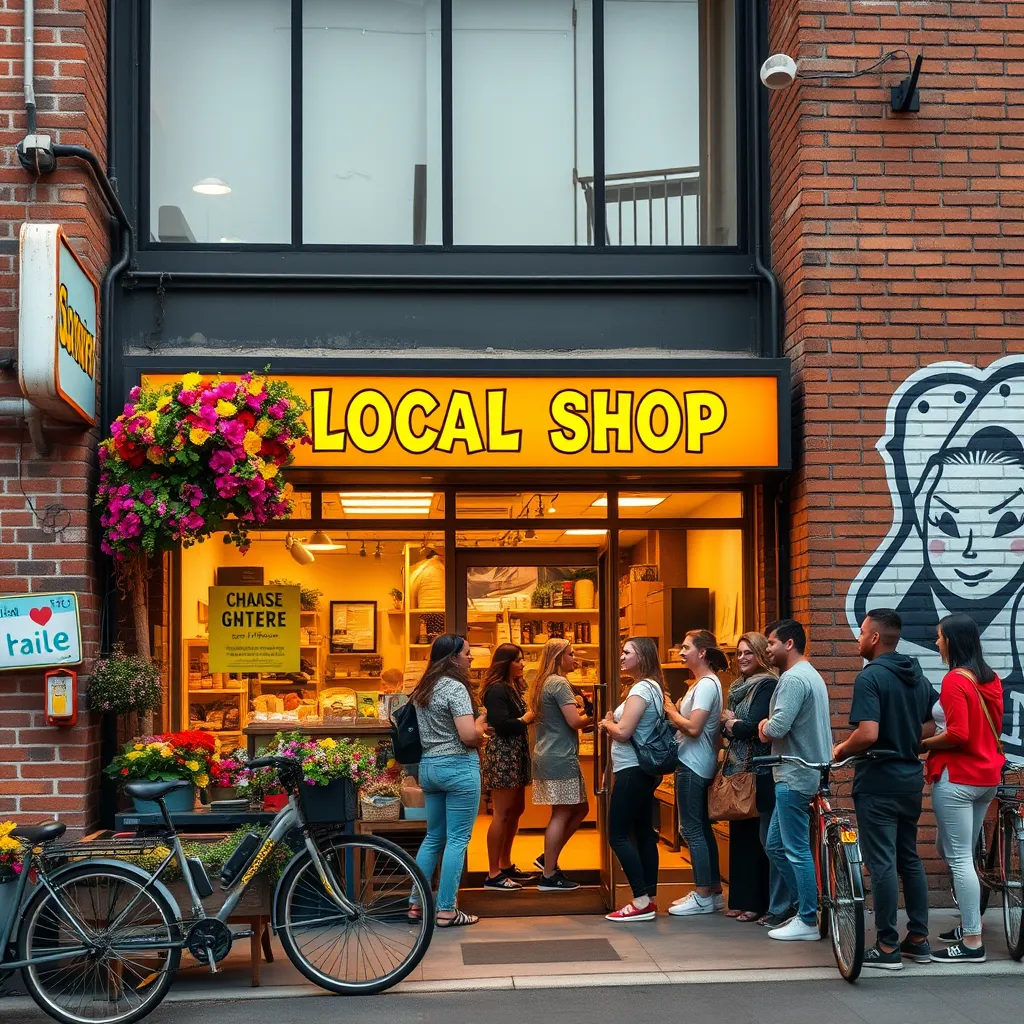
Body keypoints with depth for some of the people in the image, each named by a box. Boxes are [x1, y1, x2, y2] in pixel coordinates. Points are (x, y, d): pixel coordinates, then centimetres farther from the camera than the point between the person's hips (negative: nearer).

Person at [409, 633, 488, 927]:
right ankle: (446, 911, 1)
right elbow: (469, 736, -22)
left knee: (433, 837, 16)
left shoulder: (422, 689, 12)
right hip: (458, 768, -8)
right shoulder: (455, 688, -14)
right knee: (457, 839, -1)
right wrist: (481, 722, 0)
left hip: (428, 766, 8)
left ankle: (417, 903, 18)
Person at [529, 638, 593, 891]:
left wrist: (579, 711, 17)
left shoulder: (542, 684, 16)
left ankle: (547, 859, 17)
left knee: (580, 809, 16)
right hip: (561, 758, -10)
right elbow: (574, 721, -20)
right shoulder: (559, 684, -13)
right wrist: (590, 717, 0)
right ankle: (549, 876, 0)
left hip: (546, 755, 10)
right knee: (562, 814, -4)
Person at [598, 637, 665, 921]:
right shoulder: (652, 687, 14)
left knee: (619, 836, -8)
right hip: (644, 769, 10)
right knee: (644, 834, 11)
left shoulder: (641, 688, -16)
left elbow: (623, 732, -22)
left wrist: (607, 723, -2)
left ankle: (641, 902, -10)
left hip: (632, 770, -10)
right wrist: (611, 724, 3)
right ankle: (649, 899, 14)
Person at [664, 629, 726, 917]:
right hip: (695, 764, 11)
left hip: (693, 766, -11)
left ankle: (703, 896, -1)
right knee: (701, 829, 14)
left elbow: (693, 727, -23)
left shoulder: (706, 685, -16)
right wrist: (674, 709, 2)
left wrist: (669, 709, -11)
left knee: (693, 830, -6)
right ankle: (713, 891, 20)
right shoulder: (704, 683, 16)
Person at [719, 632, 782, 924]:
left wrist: (729, 721, 0)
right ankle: (741, 900, 16)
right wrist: (733, 724, -5)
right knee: (740, 835, 10)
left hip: (759, 775, -9)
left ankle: (756, 903, 0)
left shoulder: (768, 685, -10)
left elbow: (751, 726, -17)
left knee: (758, 837, -5)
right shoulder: (738, 687, 17)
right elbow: (726, 729, 16)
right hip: (737, 770, 9)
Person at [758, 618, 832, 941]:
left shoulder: (793, 678, -16)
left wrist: (764, 728, -3)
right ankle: (808, 905, 20)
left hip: (795, 777, -11)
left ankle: (807, 922, 3)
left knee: (796, 850, -3)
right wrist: (770, 727, 6)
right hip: (806, 774, 11)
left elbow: (777, 728, -25)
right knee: (775, 845, 16)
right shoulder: (811, 675, 18)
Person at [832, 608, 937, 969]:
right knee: (910, 858, 16)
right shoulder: (917, 675, 8)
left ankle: (887, 948, 2)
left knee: (882, 863, -3)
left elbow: (868, 734, -26)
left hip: (878, 783, -8)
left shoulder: (870, 677, -17)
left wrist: (841, 750, -9)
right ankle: (919, 940, 20)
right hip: (910, 780, 8)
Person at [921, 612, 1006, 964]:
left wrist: (922, 744, -9)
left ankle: (972, 943, -3)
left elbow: (957, 735, -22)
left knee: (959, 858, -4)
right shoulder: (991, 679, 9)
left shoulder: (955, 680, -16)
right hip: (988, 776, 9)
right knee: (961, 853, 20)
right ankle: (970, 924, 25)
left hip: (957, 778, -9)